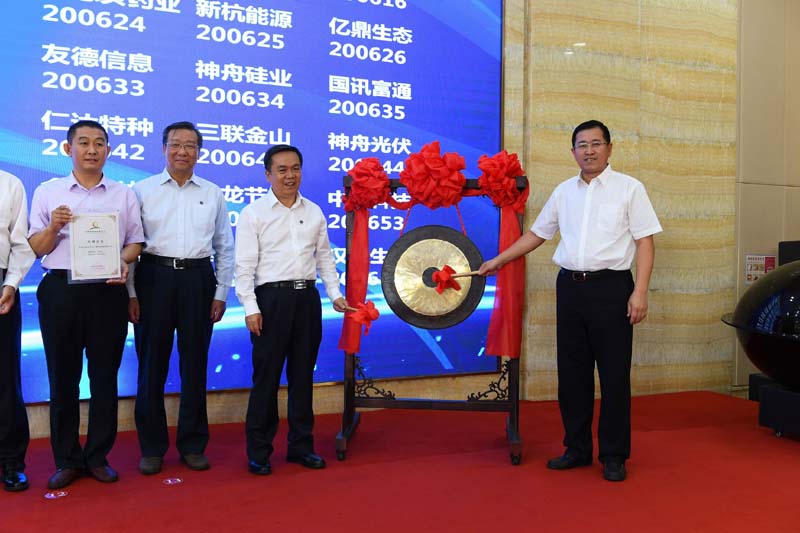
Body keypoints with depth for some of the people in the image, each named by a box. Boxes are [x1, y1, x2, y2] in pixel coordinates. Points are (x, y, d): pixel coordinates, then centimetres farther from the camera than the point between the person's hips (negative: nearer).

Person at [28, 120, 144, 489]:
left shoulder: (124, 194, 9)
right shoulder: (47, 192, 8)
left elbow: (135, 242, 7)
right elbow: (35, 248, 6)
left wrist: (124, 260, -13)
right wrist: (53, 228, -13)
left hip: (108, 290, 0)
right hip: (60, 289, 0)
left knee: (105, 375, 5)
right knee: (63, 376, 6)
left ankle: (98, 457, 18)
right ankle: (67, 460, 19)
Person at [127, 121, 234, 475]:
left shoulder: (213, 194, 9)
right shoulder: (143, 190, 4)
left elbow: (225, 247, 10)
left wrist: (221, 294, 4)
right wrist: (130, 293, -5)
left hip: (198, 279, 1)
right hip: (154, 277, -1)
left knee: (195, 364, 7)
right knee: (152, 363, 5)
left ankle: (193, 445, 21)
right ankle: (152, 447, 19)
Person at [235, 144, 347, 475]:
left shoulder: (314, 212, 11)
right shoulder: (253, 213, -1)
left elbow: (324, 257, 16)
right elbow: (245, 265, -5)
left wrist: (335, 293, 7)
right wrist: (250, 308, -12)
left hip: (307, 297, 4)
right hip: (271, 298, -4)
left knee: (303, 374, 11)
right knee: (266, 376, 1)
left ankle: (301, 445, 23)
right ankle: (259, 451, 14)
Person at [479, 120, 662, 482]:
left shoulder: (629, 188, 0)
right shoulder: (563, 192, 12)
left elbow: (645, 241, -4)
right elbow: (537, 233, 20)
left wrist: (640, 292, -13)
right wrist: (498, 260, 17)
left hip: (611, 288, -4)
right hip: (570, 286, 5)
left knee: (614, 374, 1)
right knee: (572, 373, 10)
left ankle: (614, 456, 15)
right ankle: (577, 448, 23)